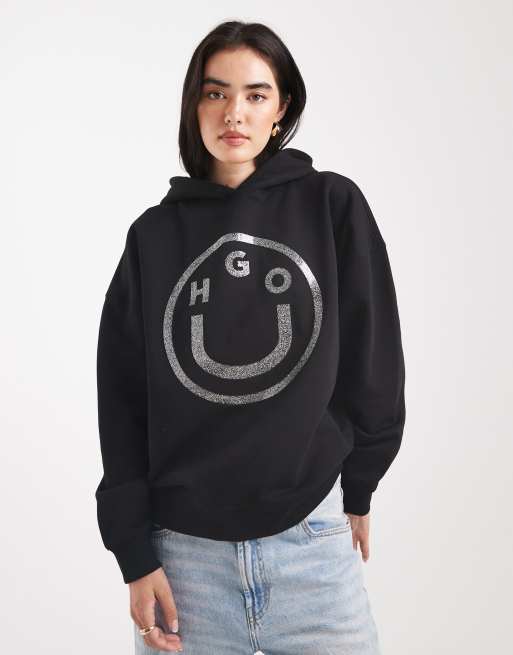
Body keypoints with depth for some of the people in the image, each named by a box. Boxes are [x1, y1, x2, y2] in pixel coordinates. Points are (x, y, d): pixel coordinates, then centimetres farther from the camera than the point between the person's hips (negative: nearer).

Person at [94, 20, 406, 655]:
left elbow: (372, 359, 4)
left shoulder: (334, 206, 0)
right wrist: (135, 554, -2)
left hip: (313, 538, -1)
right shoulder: (155, 234, 3)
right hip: (183, 548, 1)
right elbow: (123, 400, 2)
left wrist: (357, 487, 9)